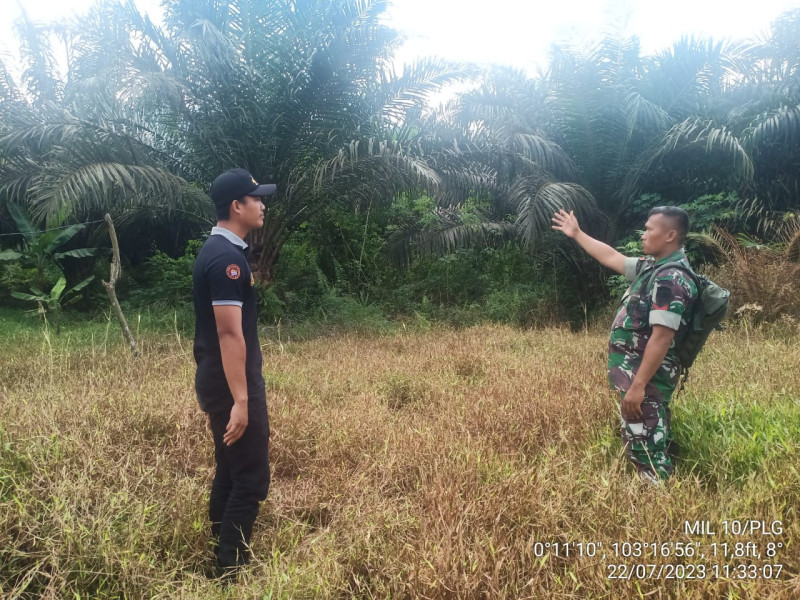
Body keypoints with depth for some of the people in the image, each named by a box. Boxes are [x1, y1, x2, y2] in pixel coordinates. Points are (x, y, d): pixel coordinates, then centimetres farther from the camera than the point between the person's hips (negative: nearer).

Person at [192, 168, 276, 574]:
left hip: (218, 381, 10)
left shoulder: (217, 251, 12)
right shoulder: (228, 257, -20)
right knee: (251, 479, -1)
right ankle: (230, 568, 10)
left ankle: (222, 556, 32)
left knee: (230, 473, 19)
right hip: (231, 386, -10)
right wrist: (240, 399, -25)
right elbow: (229, 333, -25)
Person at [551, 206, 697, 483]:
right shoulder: (652, 267, 9)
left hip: (647, 377, -10)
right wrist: (577, 234, 28)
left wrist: (638, 385, -27)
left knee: (643, 444, -5)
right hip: (639, 372, 10)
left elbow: (662, 337, -26)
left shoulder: (671, 278, -21)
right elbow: (612, 258, 23)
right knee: (655, 441, 18)